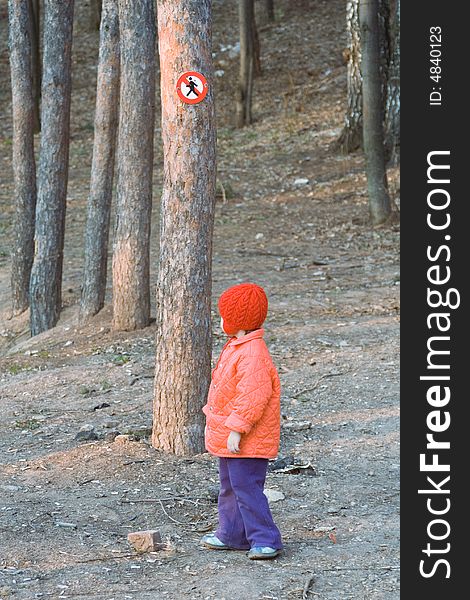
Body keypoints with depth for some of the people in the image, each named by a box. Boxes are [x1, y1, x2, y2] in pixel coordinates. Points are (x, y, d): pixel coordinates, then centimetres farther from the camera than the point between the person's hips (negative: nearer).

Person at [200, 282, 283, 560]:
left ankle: (266, 540, -4)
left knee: (246, 488, -9)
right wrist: (212, 412, 25)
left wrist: (236, 429, -26)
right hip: (228, 437, 11)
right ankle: (232, 534, 30)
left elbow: (253, 396, -27)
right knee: (230, 487, 19)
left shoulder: (253, 354, -23)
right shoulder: (236, 348, 11)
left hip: (247, 442, -11)